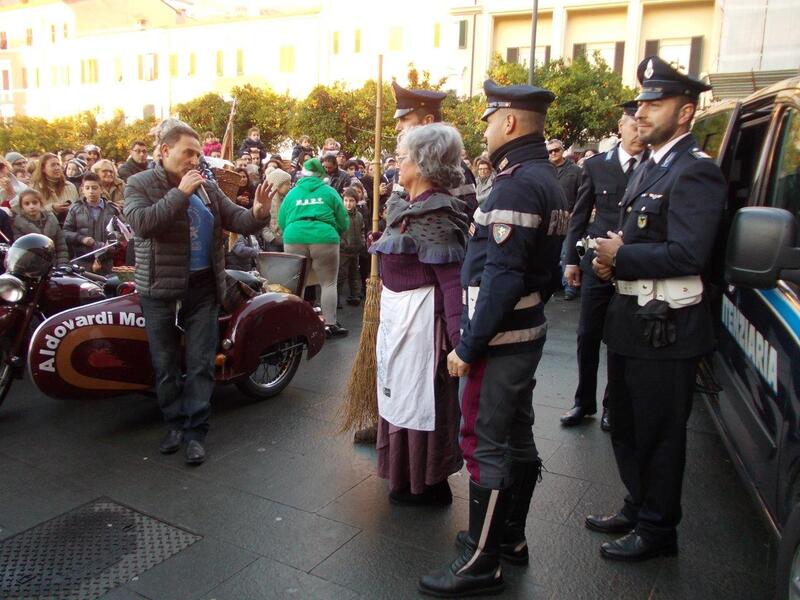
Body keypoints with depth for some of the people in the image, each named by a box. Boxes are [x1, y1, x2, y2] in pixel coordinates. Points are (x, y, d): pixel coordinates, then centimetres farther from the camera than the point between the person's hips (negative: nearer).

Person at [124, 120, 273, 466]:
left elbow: (236, 219, 3)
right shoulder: (140, 185, -2)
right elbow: (141, 222, -21)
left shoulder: (208, 188, 8)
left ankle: (195, 431, 10)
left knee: (201, 364, 2)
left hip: (203, 288, 2)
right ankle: (175, 422, 27)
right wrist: (180, 193, -23)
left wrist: (257, 214, -20)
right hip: (160, 291, -2)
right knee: (166, 364, 10)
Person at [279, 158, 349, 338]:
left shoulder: (292, 193, 17)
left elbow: (281, 222, 17)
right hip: (324, 239, -2)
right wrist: (333, 234, 28)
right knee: (329, 284, 4)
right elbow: (343, 222, 9)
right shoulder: (329, 192, 11)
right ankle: (330, 324, 2)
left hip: (294, 239, 3)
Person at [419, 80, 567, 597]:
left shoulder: (517, 183, -19)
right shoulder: (547, 178, 13)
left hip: (500, 338, -10)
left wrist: (468, 347, -19)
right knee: (516, 434, 18)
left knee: (486, 444, -1)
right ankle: (510, 536, 33)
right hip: (529, 329, 10)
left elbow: (500, 278, -24)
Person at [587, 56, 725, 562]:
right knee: (628, 426, 20)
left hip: (667, 329, -9)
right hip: (633, 320, 10)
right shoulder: (650, 168, 15)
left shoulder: (696, 172, -16)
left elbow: (688, 253, -26)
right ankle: (637, 509, 39)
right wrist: (614, 259, 1)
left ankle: (657, 530, 24)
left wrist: (621, 255, -17)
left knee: (659, 434, 6)